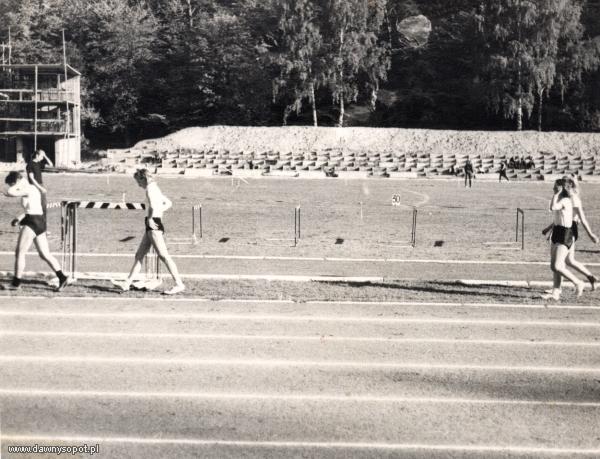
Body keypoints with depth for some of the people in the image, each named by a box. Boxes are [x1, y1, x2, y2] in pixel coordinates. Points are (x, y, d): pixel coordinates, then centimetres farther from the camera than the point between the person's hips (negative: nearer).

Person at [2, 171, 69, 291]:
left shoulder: (28, 189, -12)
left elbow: (9, 192, -22)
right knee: (45, 254, 7)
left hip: (33, 223, -10)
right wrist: (19, 218, 18)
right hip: (40, 222, 10)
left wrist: (19, 184, -6)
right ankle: (62, 277, -3)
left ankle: (16, 282, 7)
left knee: (19, 253, 1)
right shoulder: (33, 189, 18)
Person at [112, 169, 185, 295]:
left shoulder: (150, 188, -10)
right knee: (139, 255, 11)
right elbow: (168, 203, 31)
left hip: (153, 225, -10)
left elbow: (154, 204, -28)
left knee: (163, 256, -9)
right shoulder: (155, 188, 19)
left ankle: (179, 284, -9)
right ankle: (127, 283, 14)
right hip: (151, 227, 10)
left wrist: (150, 218, -19)